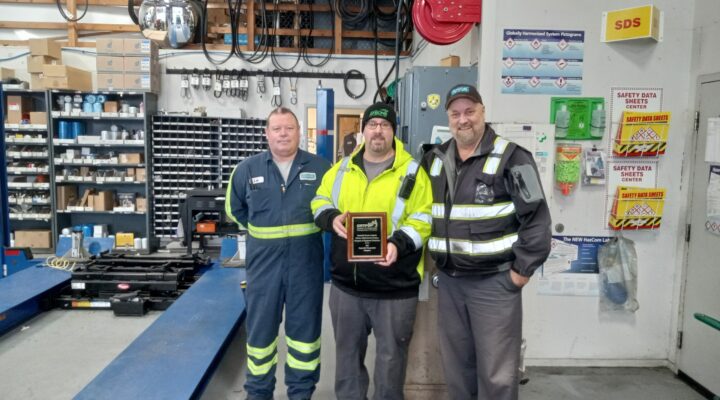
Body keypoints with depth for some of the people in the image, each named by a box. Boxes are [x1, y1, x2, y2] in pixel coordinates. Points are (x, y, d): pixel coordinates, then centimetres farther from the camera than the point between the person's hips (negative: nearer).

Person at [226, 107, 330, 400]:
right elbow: (234, 208, 15)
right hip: (263, 262, 1)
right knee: (260, 328, 11)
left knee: (305, 327, 11)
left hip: (306, 263, 0)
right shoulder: (247, 169, 1)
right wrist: (261, 230, 9)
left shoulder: (321, 168, -3)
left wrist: (313, 228, 2)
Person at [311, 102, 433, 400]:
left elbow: (423, 220, -8)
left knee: (391, 358, 12)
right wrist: (331, 218, -7)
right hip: (345, 283, 4)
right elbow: (320, 201, 15)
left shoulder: (412, 172, -5)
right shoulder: (342, 168, 8)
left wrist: (399, 244, -25)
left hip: (394, 287, -3)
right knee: (347, 353, 19)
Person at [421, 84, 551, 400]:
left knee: (496, 373, 3)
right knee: (456, 366, 18)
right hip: (448, 280, 6)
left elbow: (536, 217, -10)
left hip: (495, 281, -5)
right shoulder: (434, 160, 8)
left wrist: (523, 269, -11)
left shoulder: (511, 158, -10)